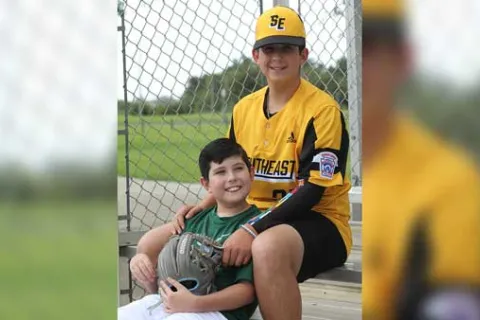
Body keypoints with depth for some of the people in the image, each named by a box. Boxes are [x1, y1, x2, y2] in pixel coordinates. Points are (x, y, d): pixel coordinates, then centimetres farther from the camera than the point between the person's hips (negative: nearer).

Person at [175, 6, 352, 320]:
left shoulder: (322, 109, -13)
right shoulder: (244, 108, 8)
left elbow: (312, 190, -20)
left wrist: (253, 231, -30)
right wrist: (204, 205, -4)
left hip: (318, 221, -8)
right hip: (255, 219, 8)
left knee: (267, 246, -41)